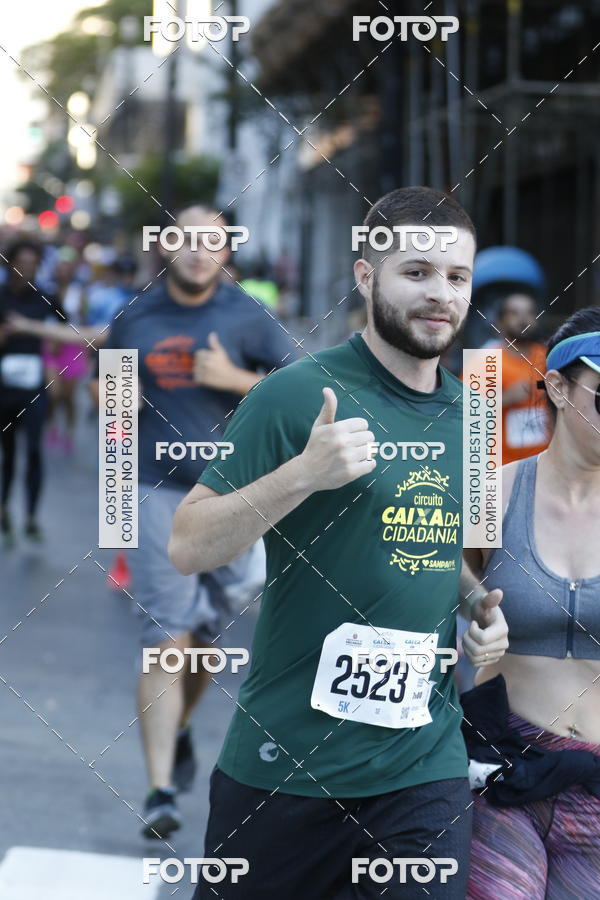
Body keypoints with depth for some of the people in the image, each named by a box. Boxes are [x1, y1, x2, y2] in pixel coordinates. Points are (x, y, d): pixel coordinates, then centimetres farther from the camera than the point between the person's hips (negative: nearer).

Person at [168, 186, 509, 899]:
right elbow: (188, 547, -13)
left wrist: (478, 606, 5)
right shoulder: (298, 393, -10)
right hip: (285, 760, -5)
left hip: (427, 766, 5)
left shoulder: (471, 417, 10)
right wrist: (303, 473, -25)